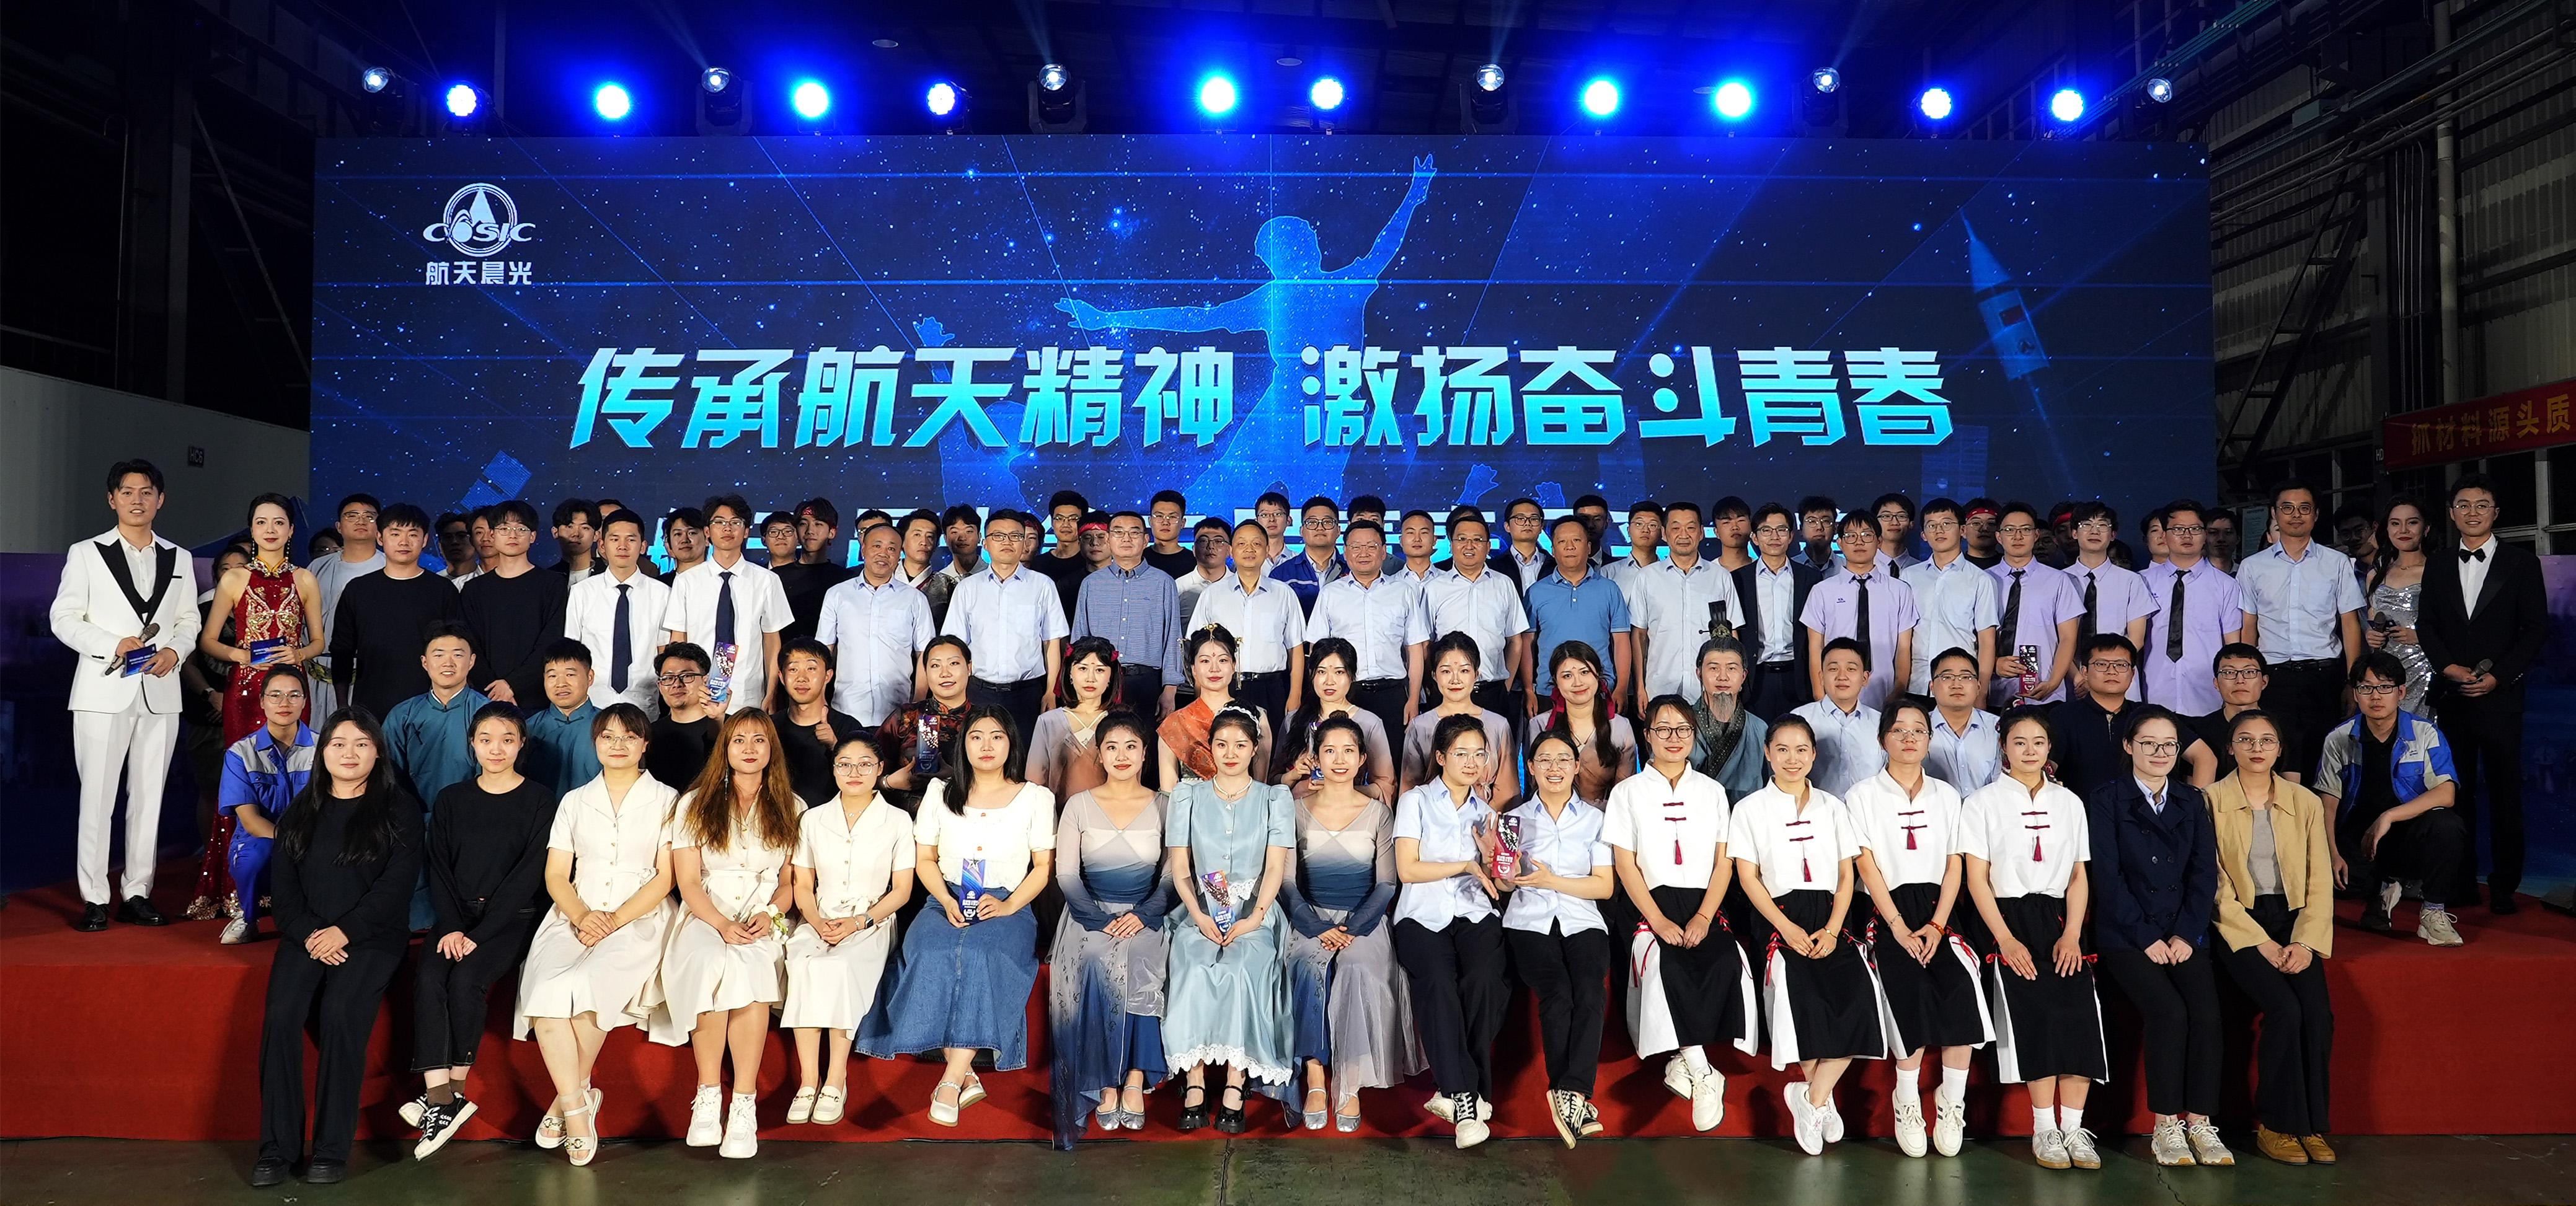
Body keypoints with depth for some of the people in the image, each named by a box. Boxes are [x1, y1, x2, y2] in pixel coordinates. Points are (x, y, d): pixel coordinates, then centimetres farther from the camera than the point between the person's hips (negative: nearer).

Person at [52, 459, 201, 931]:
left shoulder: (179, 559, 14)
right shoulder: (86, 554, 5)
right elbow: (63, 618, 0)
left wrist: (174, 650, -7)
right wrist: (113, 644, -15)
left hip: (161, 693, 3)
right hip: (103, 691, -3)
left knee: (149, 796, 5)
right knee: (97, 795, -3)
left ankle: (138, 892, 12)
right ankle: (94, 897, 4)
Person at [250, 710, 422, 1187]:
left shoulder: (398, 809, 6)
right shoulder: (301, 812, 17)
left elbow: (398, 882, -4)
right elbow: (282, 880, 9)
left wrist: (344, 931, -14)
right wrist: (308, 934, -8)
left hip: (371, 936, -3)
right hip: (305, 936, 3)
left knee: (340, 1014, -27)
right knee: (281, 1016, -23)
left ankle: (332, 1149, -20)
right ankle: (277, 1148, -17)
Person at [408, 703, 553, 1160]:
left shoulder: (539, 800, 1)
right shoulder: (452, 799, 13)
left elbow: (529, 874, -7)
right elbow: (438, 868, 6)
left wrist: (479, 933, -15)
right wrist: (452, 927, -11)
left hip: (510, 919, -3)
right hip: (456, 916, 3)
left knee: (466, 978, -29)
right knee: (427, 977, -26)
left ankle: (453, 1088, -14)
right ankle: (441, 1097, -30)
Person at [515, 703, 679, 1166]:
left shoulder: (666, 801, 8)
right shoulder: (575, 802, 18)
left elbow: (665, 878, 1)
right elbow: (556, 876, 10)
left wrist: (617, 918, -12)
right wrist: (581, 916, -9)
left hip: (640, 919, -3)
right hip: (575, 916, 3)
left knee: (583, 986, -31)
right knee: (544, 989, -27)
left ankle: (569, 1095, -9)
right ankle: (578, 1109, -22)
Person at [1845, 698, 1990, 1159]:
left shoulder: (1946, 796, 15)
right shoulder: (1863, 796, 6)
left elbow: (1954, 866, 8)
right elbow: (1867, 865, -2)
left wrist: (1937, 925, -7)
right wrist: (1900, 927, -13)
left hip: (1937, 909, 2)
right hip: (1888, 911, -2)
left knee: (1962, 988, -25)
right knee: (1913, 990, -26)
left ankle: (1952, 1103, -11)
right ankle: (1907, 1104, -9)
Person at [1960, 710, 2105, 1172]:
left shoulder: (2069, 802, 15)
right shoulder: (1982, 802, 4)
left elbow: (2079, 876, 11)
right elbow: (1977, 878, -2)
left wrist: (2072, 934, -4)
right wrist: (2005, 939, -13)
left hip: (2059, 918, 3)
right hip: (2009, 917, -3)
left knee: (2082, 1009, -19)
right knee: (2038, 1009, -23)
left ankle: (2073, 1127, -14)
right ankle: (2044, 1129, -15)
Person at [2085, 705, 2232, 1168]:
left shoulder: (2191, 801, 15)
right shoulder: (2104, 800, 2)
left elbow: (2204, 872, 7)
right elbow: (2108, 878, -5)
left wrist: (2186, 935, -5)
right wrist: (2147, 938, -11)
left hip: (2184, 934, 3)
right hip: (2126, 934, -3)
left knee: (2207, 1011, -21)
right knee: (2169, 1010, -25)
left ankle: (2200, 1124, -12)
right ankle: (2166, 1126, -13)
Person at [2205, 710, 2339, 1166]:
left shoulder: (2306, 803, 9)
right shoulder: (2211, 801, -2)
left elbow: (2320, 883, 6)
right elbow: (2214, 887, -6)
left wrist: (2305, 942, -8)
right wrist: (2261, 943, -13)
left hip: (2293, 922, 3)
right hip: (2238, 924, -3)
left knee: (2318, 1011, -21)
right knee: (2285, 1009, -24)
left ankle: (2311, 1124, -6)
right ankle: (2275, 1125, -9)